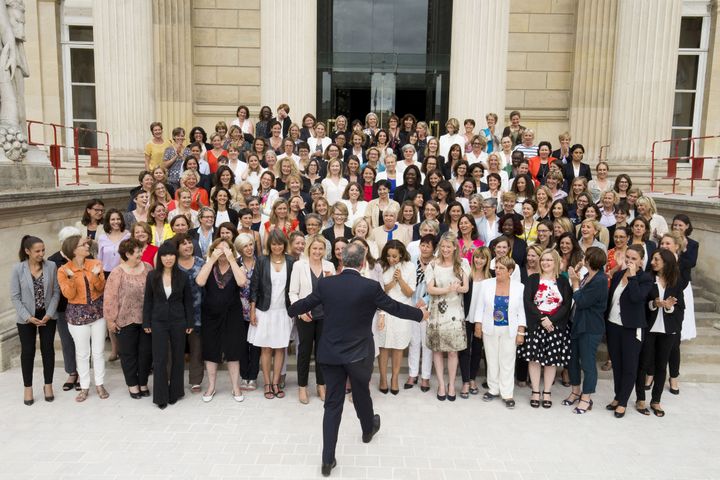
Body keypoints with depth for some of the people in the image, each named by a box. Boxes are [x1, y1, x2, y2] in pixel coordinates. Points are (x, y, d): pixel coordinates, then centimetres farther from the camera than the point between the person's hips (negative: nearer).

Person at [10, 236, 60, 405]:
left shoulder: (52, 266, -8)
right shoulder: (18, 269, -10)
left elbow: (56, 292, -4)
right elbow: (15, 296, -7)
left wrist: (49, 314, -12)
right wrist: (28, 317, -14)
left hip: (48, 316, 1)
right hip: (26, 318, -1)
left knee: (48, 350, 9)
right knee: (27, 352, 9)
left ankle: (48, 385, 24)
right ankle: (28, 388, 23)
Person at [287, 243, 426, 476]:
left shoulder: (325, 283, -7)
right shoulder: (371, 286, -15)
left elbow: (304, 304, 7)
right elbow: (395, 307, -4)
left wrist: (290, 310, 30)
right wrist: (420, 313, 14)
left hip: (330, 353, 2)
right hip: (358, 353, -1)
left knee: (332, 404, 8)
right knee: (361, 394, 23)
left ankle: (328, 459, 9)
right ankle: (368, 429, 50)